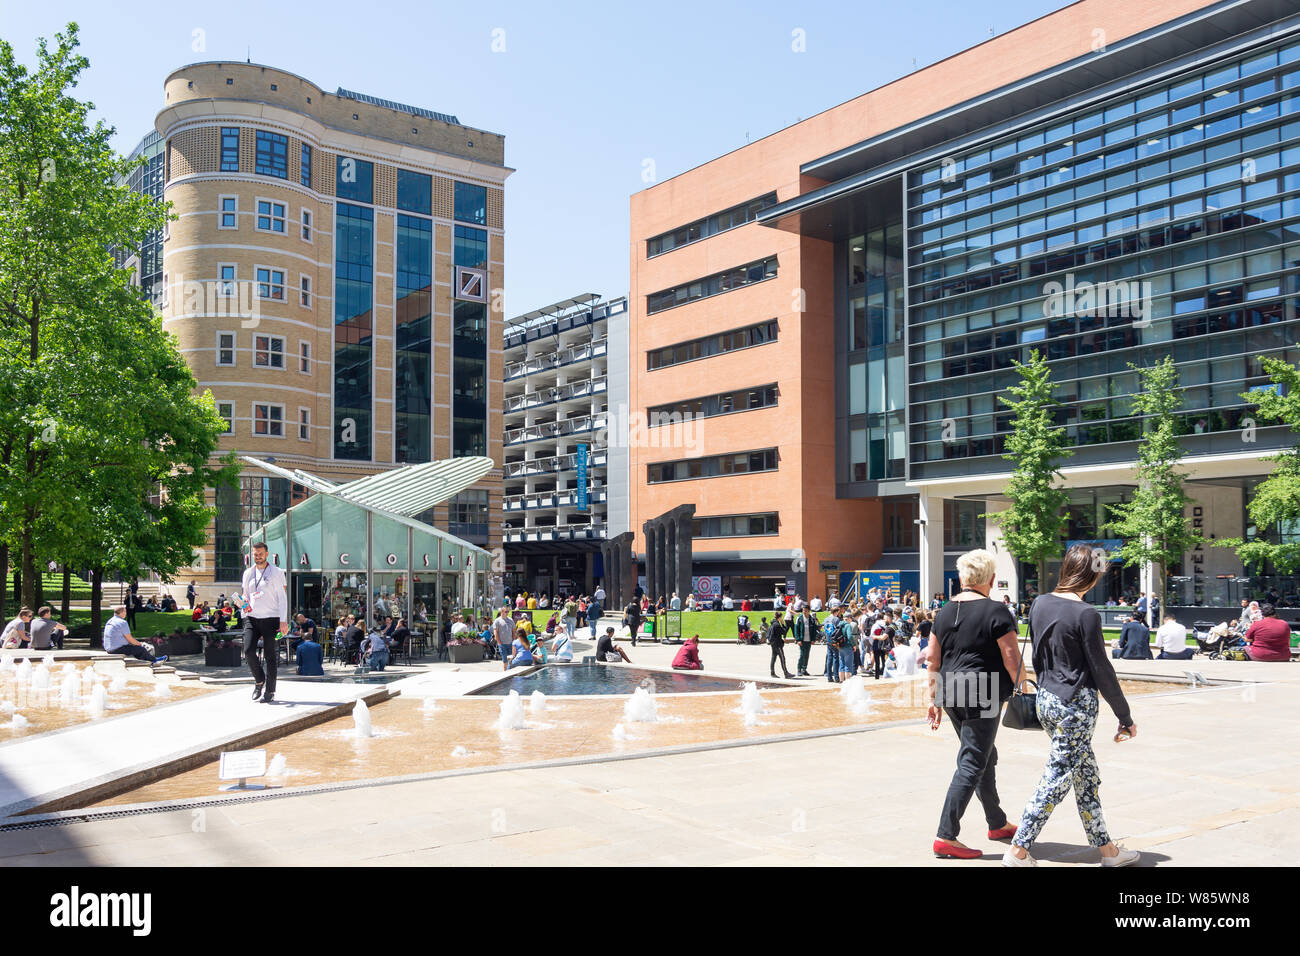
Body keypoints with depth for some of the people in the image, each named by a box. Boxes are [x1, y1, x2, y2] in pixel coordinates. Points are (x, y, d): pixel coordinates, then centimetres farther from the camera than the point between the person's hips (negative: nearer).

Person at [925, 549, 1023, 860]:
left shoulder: (945, 612, 9)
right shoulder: (996, 611, -10)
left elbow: (932, 659, 11)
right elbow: (1012, 659, -12)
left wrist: (934, 700, 17)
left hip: (951, 692, 7)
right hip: (981, 694, -7)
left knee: (986, 756, 21)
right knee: (972, 763, -3)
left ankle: (997, 823, 34)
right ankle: (946, 836, -5)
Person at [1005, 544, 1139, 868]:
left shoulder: (1040, 604, 4)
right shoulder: (1086, 614, -17)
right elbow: (1101, 670, -12)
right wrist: (1125, 716, -3)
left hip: (1046, 699, 8)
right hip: (1076, 705, -8)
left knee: (1086, 775, 17)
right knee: (1057, 777, -1)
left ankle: (1105, 847, 27)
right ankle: (1017, 851, 1)